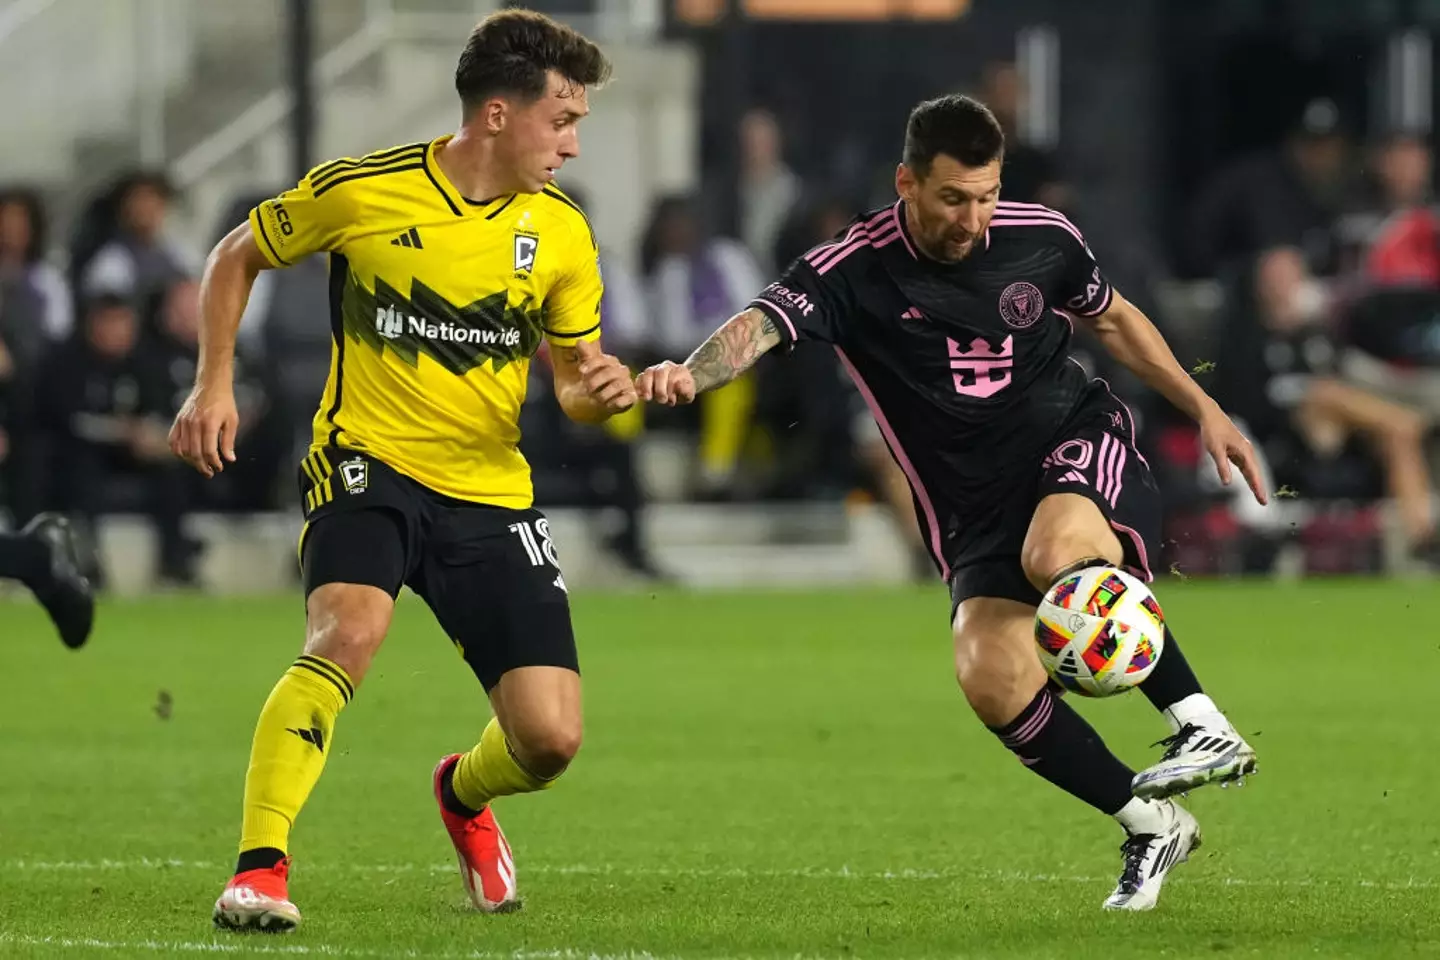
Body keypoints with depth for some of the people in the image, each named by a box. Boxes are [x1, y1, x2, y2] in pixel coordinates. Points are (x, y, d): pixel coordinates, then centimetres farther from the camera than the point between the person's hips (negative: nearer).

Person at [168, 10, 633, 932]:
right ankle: (259, 868, -31)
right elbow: (238, 257, 8)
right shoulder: (360, 191, -8)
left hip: (491, 493, 4)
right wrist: (214, 383, -1)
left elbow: (577, 375, 10)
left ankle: (464, 795, 34)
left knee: (551, 739, -4)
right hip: (368, 465, -4)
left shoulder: (562, 233, 2)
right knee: (349, 633, -35)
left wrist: (605, 390, -13)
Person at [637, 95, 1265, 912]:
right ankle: (1150, 827, 1)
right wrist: (692, 373, -51)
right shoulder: (856, 273, -12)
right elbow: (763, 323, -29)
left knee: (1056, 555, -37)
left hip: (1078, 441, -1)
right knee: (993, 682, -19)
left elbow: (1113, 318, 16)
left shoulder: (1042, 239, -4)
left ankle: (1204, 725, -20)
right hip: (975, 503, 1)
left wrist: (1204, 408, 15)